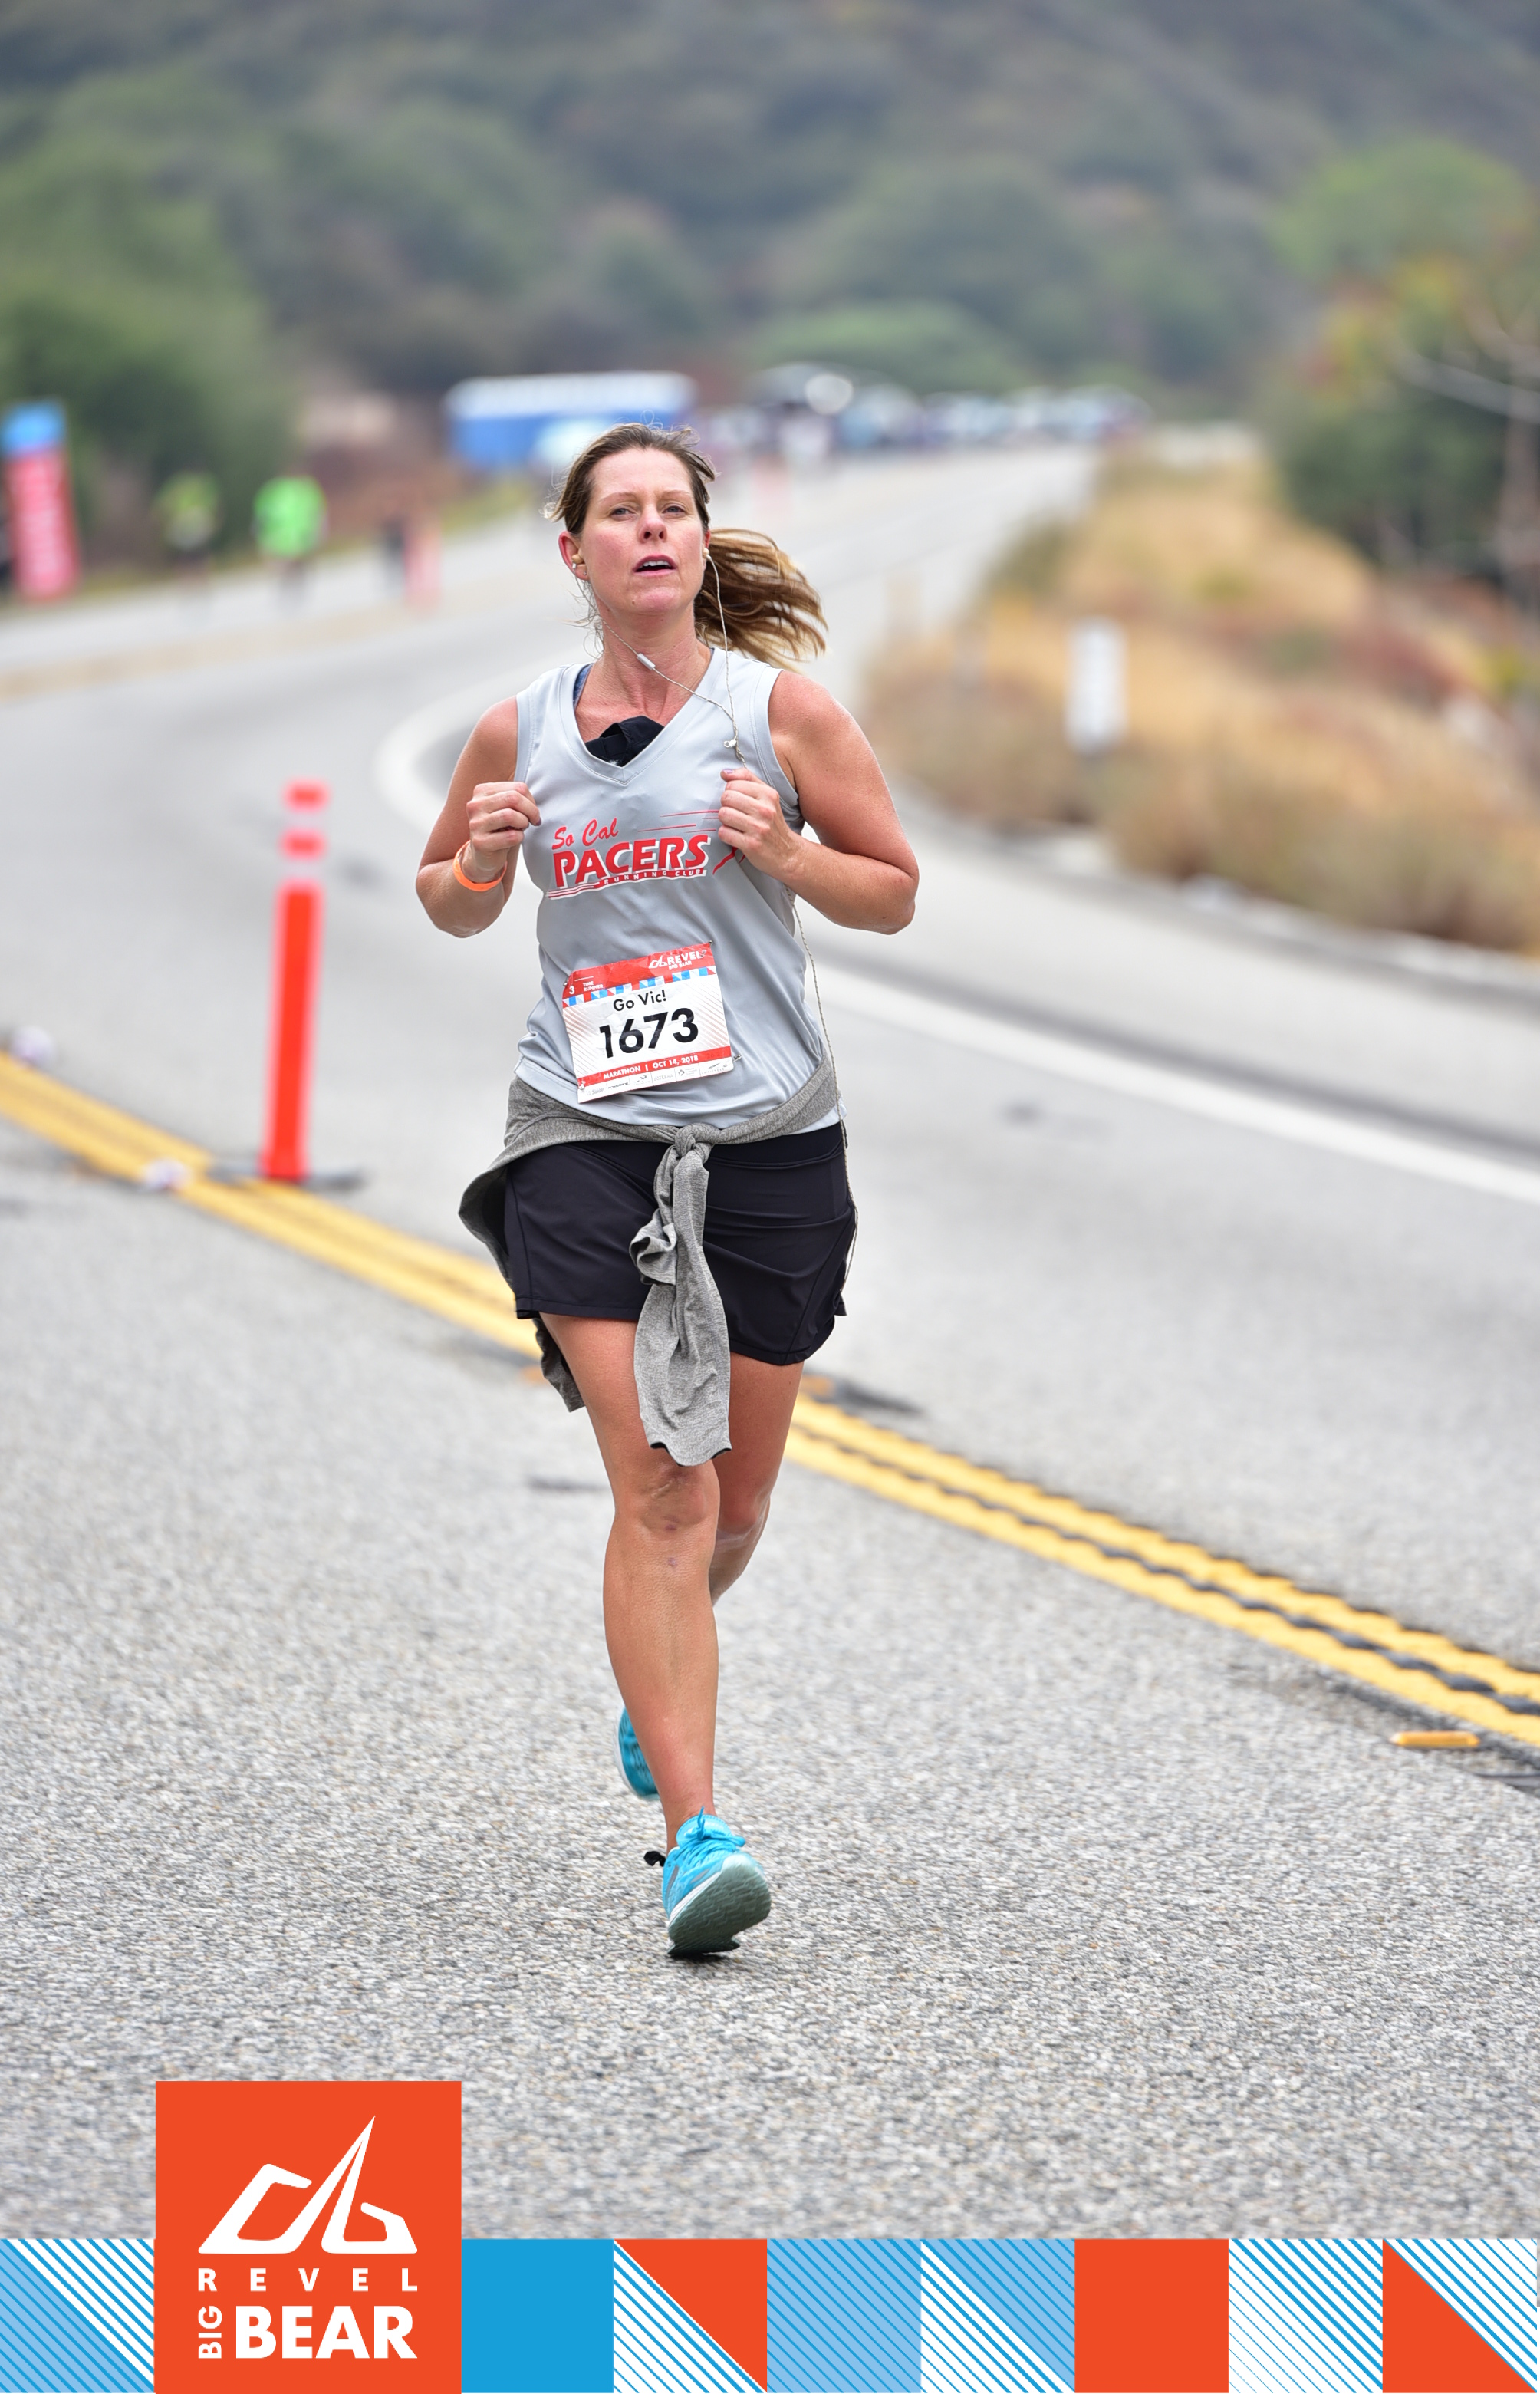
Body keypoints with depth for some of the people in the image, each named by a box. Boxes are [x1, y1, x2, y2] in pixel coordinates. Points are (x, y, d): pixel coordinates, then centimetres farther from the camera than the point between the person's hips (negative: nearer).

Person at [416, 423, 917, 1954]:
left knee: (732, 1504, 10)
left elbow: (895, 891, 7)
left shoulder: (776, 708, 2)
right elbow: (451, 903, 20)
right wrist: (475, 863, -3)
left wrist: (781, 849, -12)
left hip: (769, 1138, 1)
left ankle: (658, 1680, 45)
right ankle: (693, 1832, -16)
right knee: (658, 1483, -15)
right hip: (585, 1139, -1)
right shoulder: (518, 734, 6)